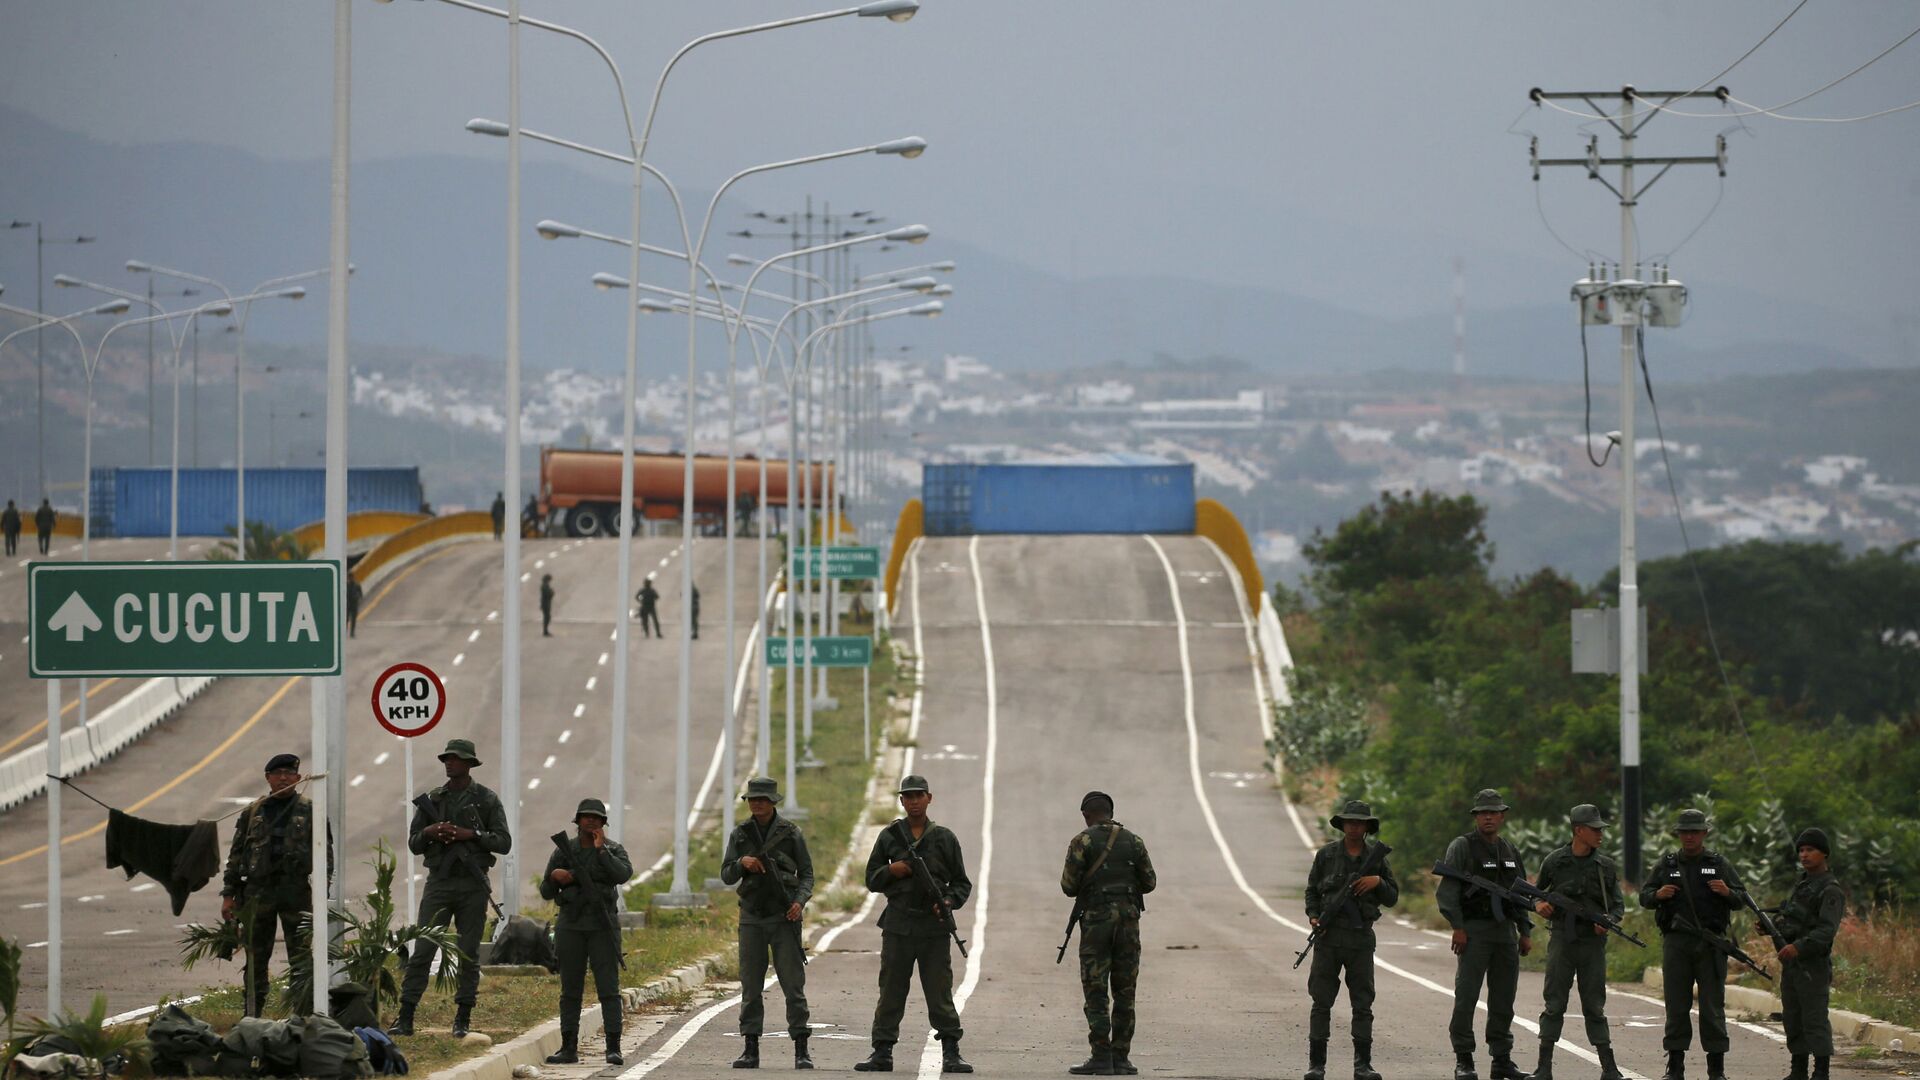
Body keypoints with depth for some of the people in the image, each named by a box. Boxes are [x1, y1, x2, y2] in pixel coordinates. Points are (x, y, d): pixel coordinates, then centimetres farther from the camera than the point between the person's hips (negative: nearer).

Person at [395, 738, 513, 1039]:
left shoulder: (486, 799, 3)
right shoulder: (431, 799, 10)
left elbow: (503, 842, -2)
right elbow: (414, 844, 12)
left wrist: (471, 834, -15)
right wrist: (428, 832, -10)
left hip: (473, 884, -1)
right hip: (439, 881, 1)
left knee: (468, 954, 1)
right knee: (422, 950, -5)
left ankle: (463, 1020, 7)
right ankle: (405, 1018, -7)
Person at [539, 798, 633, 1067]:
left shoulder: (613, 850, 3)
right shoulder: (563, 850, 7)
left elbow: (623, 874, -18)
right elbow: (546, 893, 9)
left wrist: (601, 850, -16)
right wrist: (554, 877, -11)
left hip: (602, 926, -2)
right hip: (570, 926, 2)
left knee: (608, 988, -7)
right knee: (570, 990, 5)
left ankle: (613, 1048, -8)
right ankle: (569, 1048, 8)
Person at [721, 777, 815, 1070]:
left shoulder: (790, 833, 0)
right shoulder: (739, 834, 7)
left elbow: (806, 874, 3)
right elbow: (727, 876, 6)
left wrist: (800, 901, -15)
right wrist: (742, 863, -15)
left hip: (784, 917, -2)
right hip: (752, 919, 3)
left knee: (793, 984, -6)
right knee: (750, 986, 2)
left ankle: (801, 1050, -4)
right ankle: (751, 1050, 6)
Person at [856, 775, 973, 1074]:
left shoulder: (944, 838, 7)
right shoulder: (889, 836, 9)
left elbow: (962, 883, 10)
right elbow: (871, 880, 12)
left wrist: (949, 902, -10)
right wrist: (891, 871, -9)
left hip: (933, 926, -1)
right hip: (897, 925, 1)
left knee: (940, 993, -2)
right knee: (890, 993, 4)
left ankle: (951, 1054, 3)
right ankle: (882, 1053, 8)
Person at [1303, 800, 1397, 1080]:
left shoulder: (1377, 858, 5)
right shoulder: (1326, 855, 3)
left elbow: (1392, 899, 7)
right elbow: (1312, 891, 10)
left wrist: (1378, 881, -12)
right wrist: (1314, 916, -8)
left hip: (1360, 939, 1)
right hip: (1329, 936, -1)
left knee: (1363, 1004, -1)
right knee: (1322, 1002, -1)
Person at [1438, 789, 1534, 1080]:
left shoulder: (1510, 852, 16)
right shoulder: (1462, 847, -2)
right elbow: (1447, 890, -9)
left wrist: (1526, 932, 13)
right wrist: (1457, 927, -17)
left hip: (1506, 931, 6)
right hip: (1474, 932, -6)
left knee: (1503, 999, 7)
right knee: (1466, 996, -8)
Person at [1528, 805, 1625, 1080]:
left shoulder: (1606, 867, 5)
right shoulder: (1554, 862, 1)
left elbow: (1618, 904, 9)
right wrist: (1539, 905, -11)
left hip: (1593, 942, 1)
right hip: (1562, 940, -1)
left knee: (1594, 1006, 3)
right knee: (1554, 1005, -1)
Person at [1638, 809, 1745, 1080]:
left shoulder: (1719, 864, 7)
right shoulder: (1666, 864, 11)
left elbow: (1741, 900, 6)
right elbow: (1644, 896, 12)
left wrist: (1727, 893, -15)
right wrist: (1658, 895, -10)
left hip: (1710, 943, -1)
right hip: (1676, 943, 1)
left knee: (1713, 1005, -2)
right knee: (1676, 1006, 3)